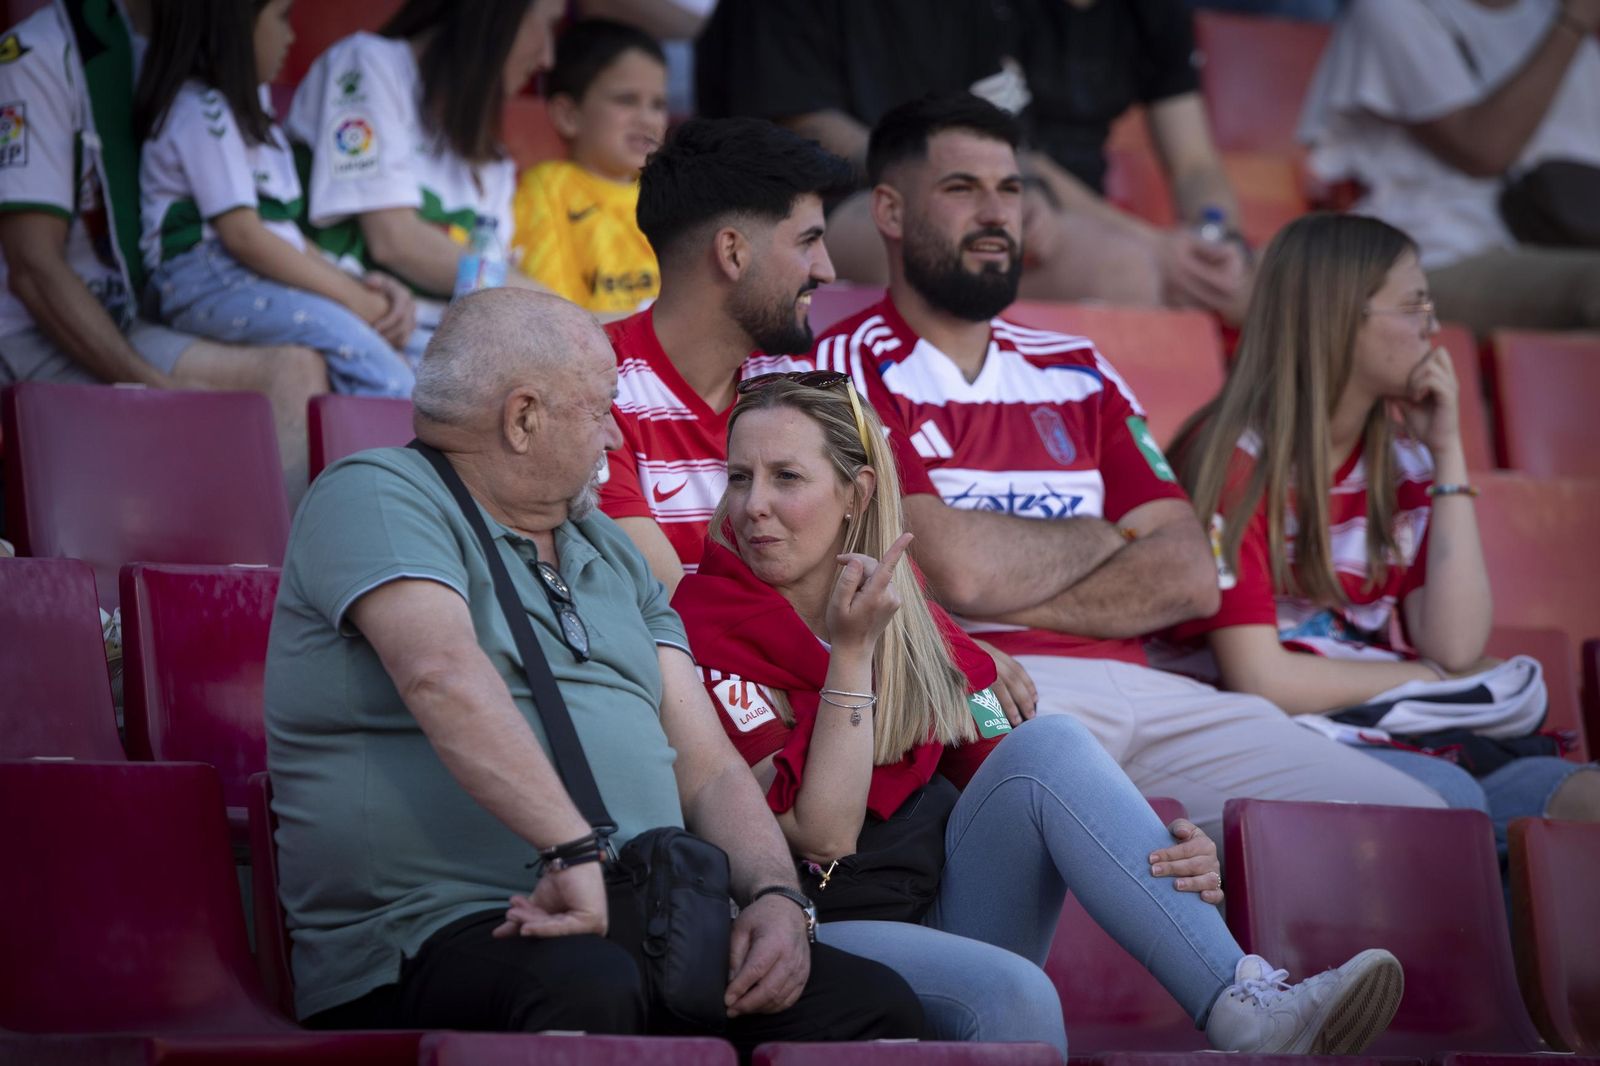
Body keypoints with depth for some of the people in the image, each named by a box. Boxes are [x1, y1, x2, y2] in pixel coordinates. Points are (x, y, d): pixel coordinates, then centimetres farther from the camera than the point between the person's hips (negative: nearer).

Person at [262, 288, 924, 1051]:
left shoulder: (611, 553, 26)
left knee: (876, 1007, -18)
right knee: (588, 989, -41)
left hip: (642, 930, 7)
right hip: (438, 928, -7)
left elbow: (708, 769, 20)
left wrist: (776, 896, -2)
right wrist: (577, 851, -30)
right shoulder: (376, 497, 0)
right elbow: (442, 675, -20)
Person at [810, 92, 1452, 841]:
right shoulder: (853, 369, 5)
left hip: (1142, 691, 7)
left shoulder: (1074, 375, 25)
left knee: (1412, 823, -10)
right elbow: (958, 568, -10)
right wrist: (1106, 538, 9)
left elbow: (1189, 576, 12)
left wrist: (1015, 587, -3)